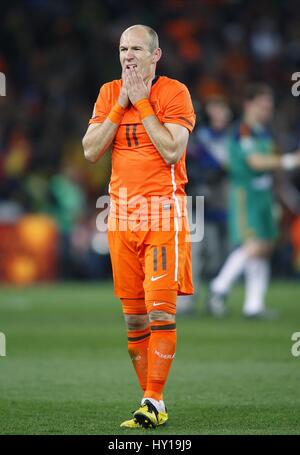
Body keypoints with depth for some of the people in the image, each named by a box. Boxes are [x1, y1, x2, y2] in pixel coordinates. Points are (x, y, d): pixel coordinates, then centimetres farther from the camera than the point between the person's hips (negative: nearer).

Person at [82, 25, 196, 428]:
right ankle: (151, 402, 12)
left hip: (163, 211, -5)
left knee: (160, 308, -12)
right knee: (134, 315, 6)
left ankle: (154, 403, -10)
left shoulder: (174, 92, -4)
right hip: (122, 211, 5)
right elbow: (90, 152, 3)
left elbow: (173, 152, -16)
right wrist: (120, 106, -4)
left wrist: (141, 103, -12)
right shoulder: (109, 93, 11)